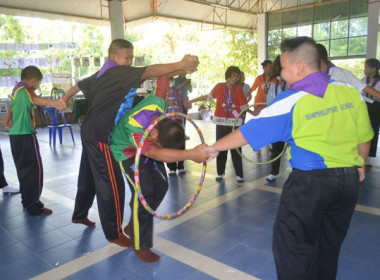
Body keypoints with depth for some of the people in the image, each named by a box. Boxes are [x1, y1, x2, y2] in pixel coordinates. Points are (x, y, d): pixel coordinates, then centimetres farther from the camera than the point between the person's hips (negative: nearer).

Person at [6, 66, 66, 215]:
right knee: (35, 169, -7)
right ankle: (34, 206, -4)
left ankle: (26, 200, 26)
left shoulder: (16, 90, 18)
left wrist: (7, 122, 55)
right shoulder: (25, 90, -11)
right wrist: (54, 102, -56)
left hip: (15, 135, 10)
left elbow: (11, 109, 34)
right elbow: (36, 99, -35)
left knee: (23, 169, 16)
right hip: (25, 136, -10)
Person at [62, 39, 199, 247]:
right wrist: (180, 65, -42)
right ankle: (114, 233, 6)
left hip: (90, 132, 10)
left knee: (88, 176, 24)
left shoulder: (101, 74, 14)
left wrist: (64, 100, 46)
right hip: (99, 136, -10)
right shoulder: (118, 72, -15)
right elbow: (148, 72, -32)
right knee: (111, 184, -4)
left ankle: (79, 214, 43)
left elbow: (78, 85, 29)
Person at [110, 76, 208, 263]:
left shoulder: (158, 101, -31)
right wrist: (190, 154, -73)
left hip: (145, 142, 7)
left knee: (160, 185, 1)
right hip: (126, 151, -7)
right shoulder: (134, 131, -44)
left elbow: (163, 76, -14)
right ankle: (140, 246, -4)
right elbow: (156, 153, -60)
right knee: (144, 190, -21)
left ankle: (134, 226, 20)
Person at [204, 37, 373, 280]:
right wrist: (360, 165, 26)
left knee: (292, 243, 8)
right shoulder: (350, 91, -1)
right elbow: (364, 138, 8)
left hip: (311, 180, -6)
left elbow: (247, 133, -10)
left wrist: (214, 148, 3)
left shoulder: (290, 103, -15)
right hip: (349, 178, 7)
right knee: (330, 241, 24)